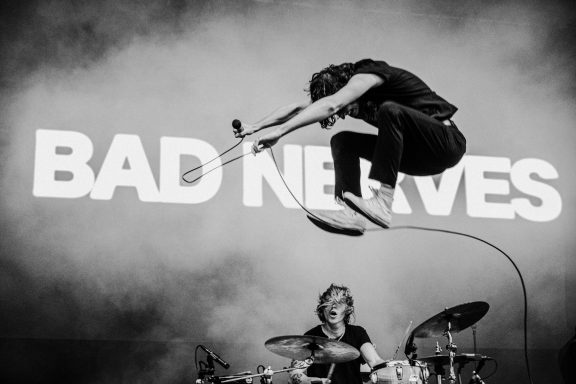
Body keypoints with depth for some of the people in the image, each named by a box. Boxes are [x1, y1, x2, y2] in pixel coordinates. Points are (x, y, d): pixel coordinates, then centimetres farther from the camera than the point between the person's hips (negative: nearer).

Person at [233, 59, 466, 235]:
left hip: (447, 143, -9)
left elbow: (330, 105, -33)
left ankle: (381, 204, -36)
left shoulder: (369, 74, -18)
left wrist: (280, 132, -38)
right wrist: (255, 127, -4)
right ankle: (351, 214, -13)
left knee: (390, 111, -33)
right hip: (417, 153, 9)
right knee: (342, 142, 1)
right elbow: (298, 108, 5)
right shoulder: (357, 88, 6)